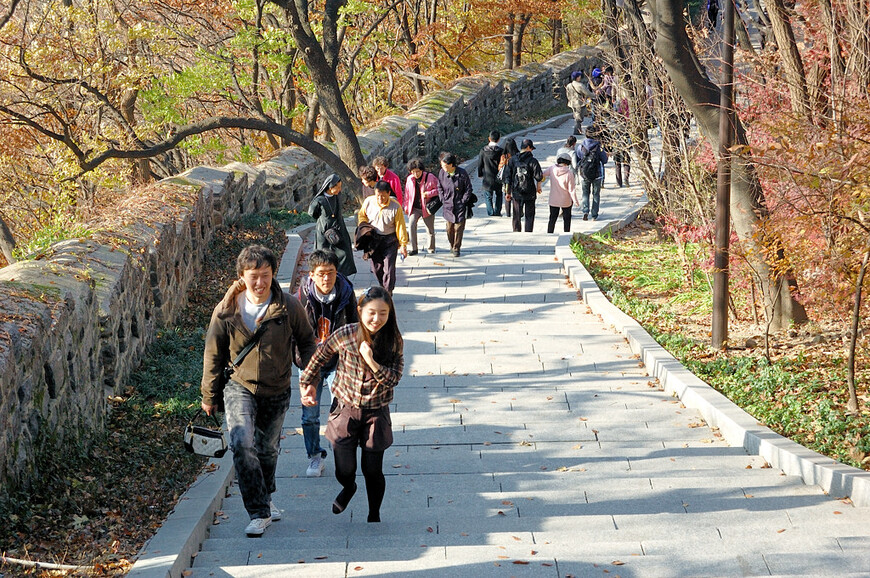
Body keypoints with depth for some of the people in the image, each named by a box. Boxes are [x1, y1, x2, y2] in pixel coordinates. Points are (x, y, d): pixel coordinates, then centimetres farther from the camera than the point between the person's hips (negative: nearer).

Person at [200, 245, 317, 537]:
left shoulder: (289, 307, -10)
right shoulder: (226, 311, -10)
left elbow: (306, 341, 6)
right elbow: (214, 356, 2)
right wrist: (210, 397, 8)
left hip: (277, 392, 1)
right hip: (240, 387, -1)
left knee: (267, 449, 17)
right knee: (242, 444, -21)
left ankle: (265, 496, 45)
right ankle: (259, 513, -15)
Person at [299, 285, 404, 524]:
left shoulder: (393, 341, -10)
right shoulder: (345, 335, -13)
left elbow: (393, 378, -15)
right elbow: (319, 357, 5)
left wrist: (370, 360, -27)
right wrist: (307, 384, 13)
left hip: (376, 414, 0)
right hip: (345, 410, 0)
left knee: (373, 472, 5)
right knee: (344, 471, 4)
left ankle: (374, 516, 30)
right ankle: (348, 488, 42)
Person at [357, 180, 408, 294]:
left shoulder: (395, 207, -17)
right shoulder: (368, 202, -10)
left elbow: (400, 226, -9)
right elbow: (361, 215, 11)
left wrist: (403, 244, -5)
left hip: (390, 239, -3)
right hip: (373, 238, 3)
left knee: (389, 266, -6)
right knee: (376, 266, 9)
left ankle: (388, 292, 7)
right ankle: (383, 286, 29)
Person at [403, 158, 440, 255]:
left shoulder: (430, 177, -10)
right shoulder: (410, 179, 2)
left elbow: (439, 189, -5)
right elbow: (407, 193, 14)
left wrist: (429, 194, -19)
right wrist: (406, 206, 15)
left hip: (427, 207, -2)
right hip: (414, 208, 2)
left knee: (430, 229, 8)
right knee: (411, 226, -17)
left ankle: (431, 248, 30)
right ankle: (413, 249, -10)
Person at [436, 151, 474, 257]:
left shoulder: (462, 173, -11)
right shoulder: (442, 173, -3)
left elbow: (468, 189, -2)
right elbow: (439, 187, 12)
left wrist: (463, 201, -7)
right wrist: (443, 199, 3)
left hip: (460, 206, -3)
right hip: (448, 205, 3)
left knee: (459, 227, -2)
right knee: (450, 228, 7)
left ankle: (456, 248, 10)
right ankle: (452, 245, 29)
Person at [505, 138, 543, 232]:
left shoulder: (513, 160, 3)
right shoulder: (532, 161, -9)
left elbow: (508, 178, 4)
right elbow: (538, 176, -12)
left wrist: (508, 192, 11)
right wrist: (538, 187, 7)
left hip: (516, 193, 3)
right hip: (530, 194, -3)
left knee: (517, 217, 11)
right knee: (529, 216, 7)